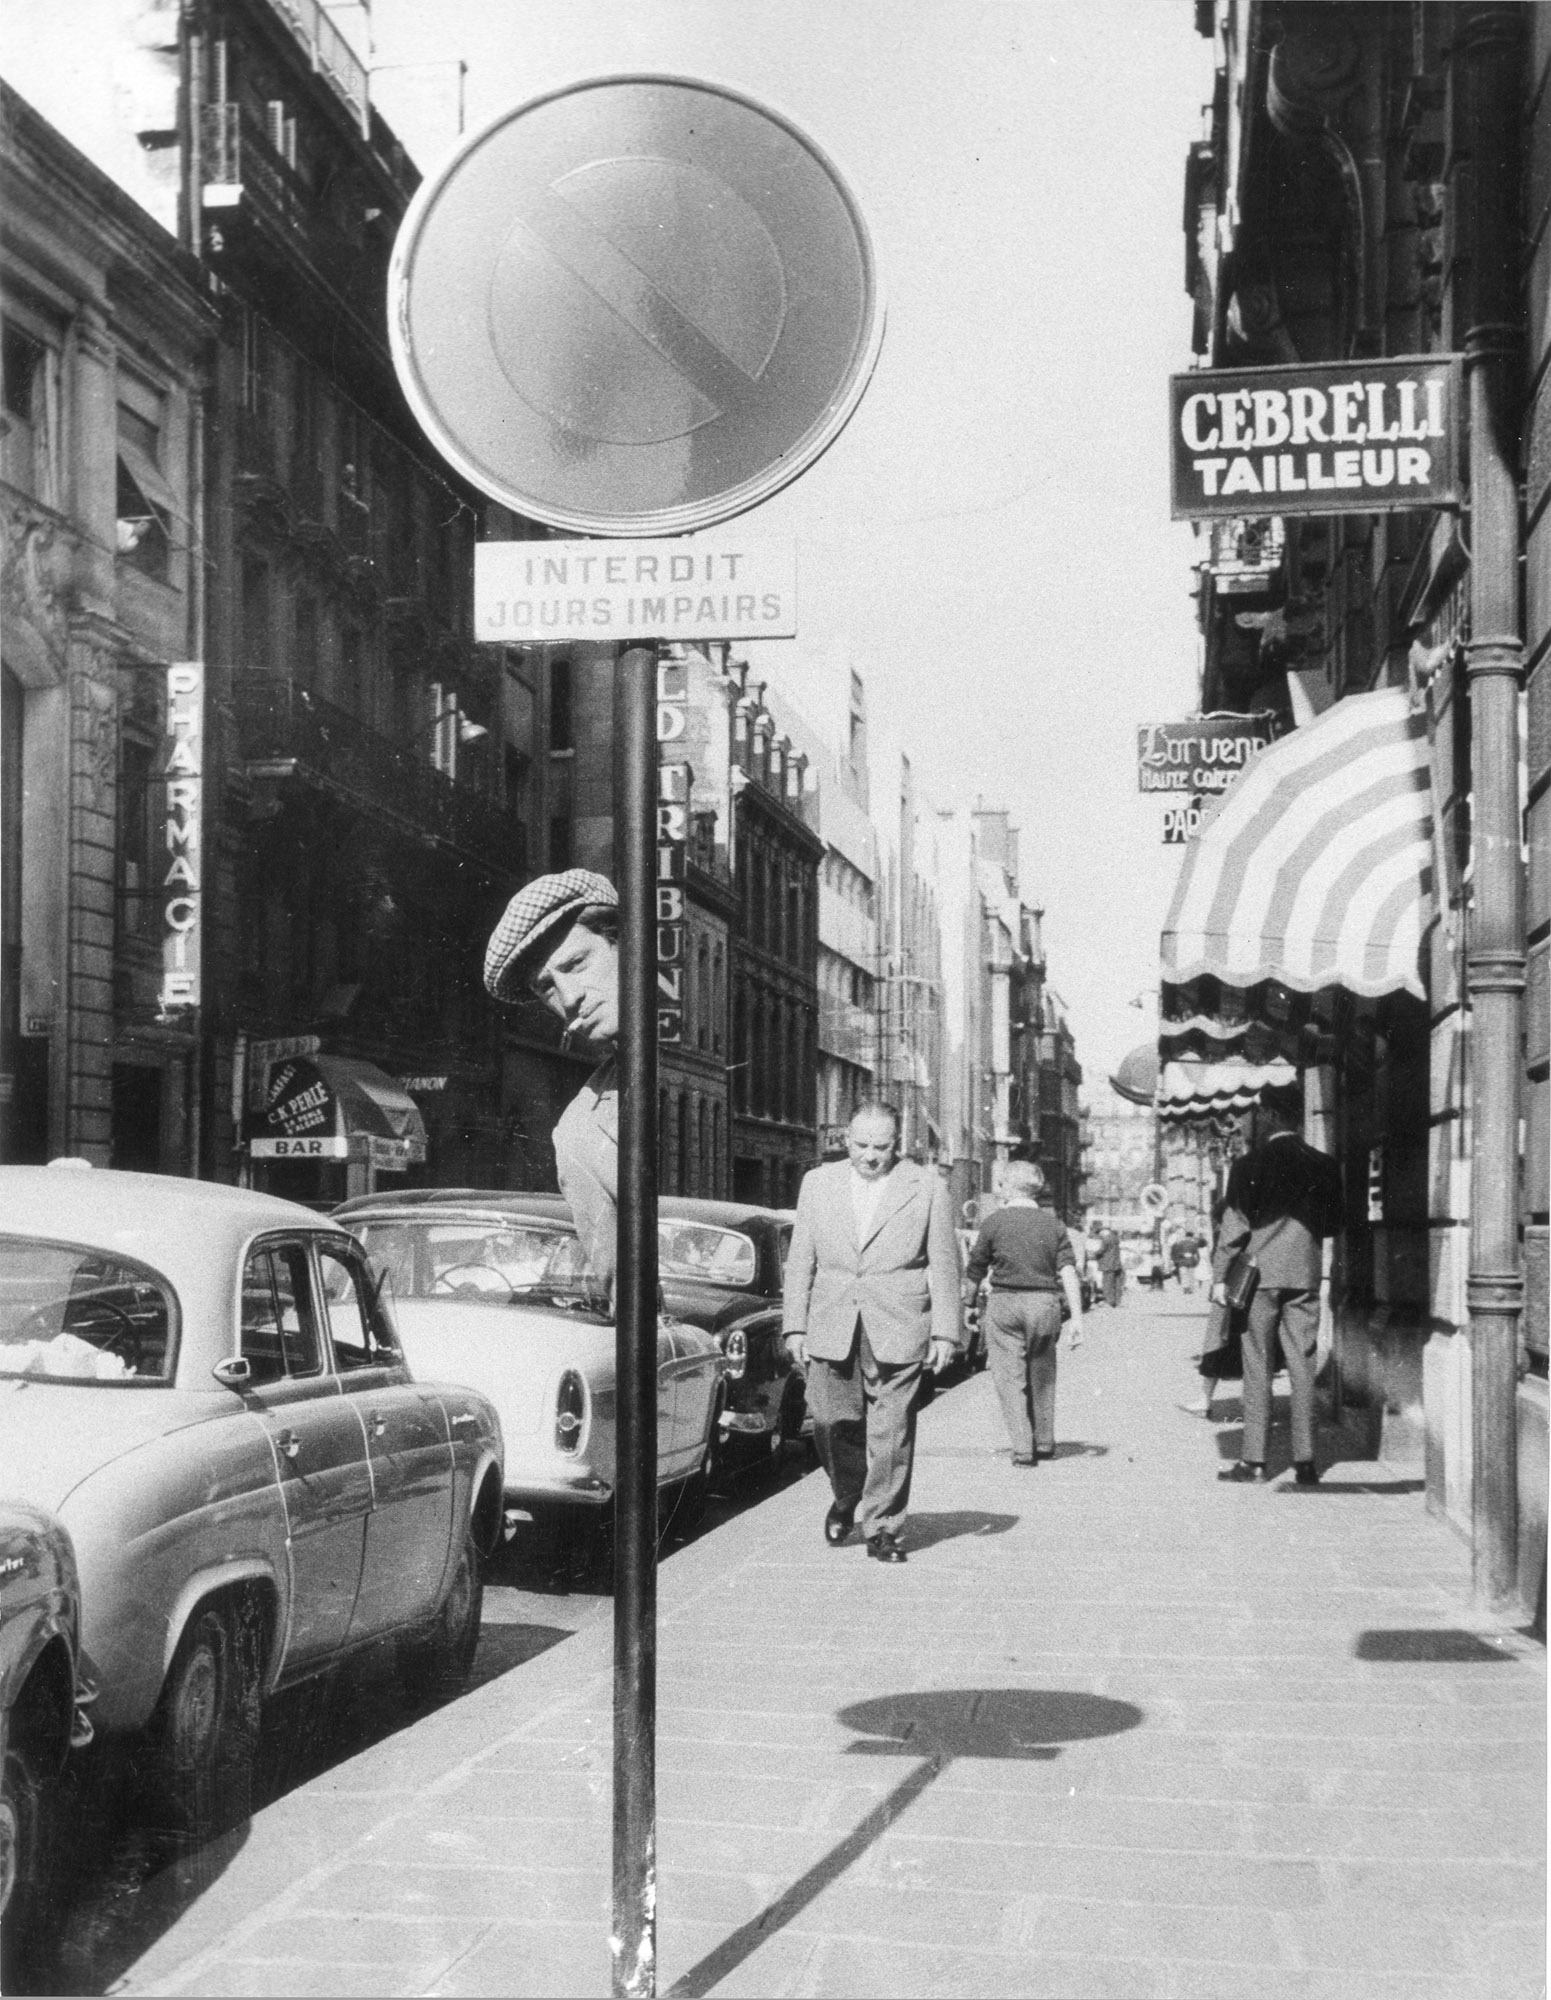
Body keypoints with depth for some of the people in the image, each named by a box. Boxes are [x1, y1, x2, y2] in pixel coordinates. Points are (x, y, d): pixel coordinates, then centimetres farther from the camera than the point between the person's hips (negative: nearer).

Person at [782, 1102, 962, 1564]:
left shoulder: (926, 1188, 2)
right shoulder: (817, 1184, 9)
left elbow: (944, 1265, 3)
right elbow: (800, 1261, 11)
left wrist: (945, 1332, -1)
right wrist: (795, 1326, 6)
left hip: (897, 1334, -2)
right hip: (831, 1330, 2)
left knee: (891, 1432, -3)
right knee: (832, 1423, 2)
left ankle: (882, 1528, 8)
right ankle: (847, 1497, 29)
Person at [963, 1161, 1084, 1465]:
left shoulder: (994, 1222, -2)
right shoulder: (1053, 1224, 5)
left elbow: (974, 1272, 4)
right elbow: (1068, 1273, -4)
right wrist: (1076, 1316, -5)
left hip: (1005, 1303, -3)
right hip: (1045, 1303, 3)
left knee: (1010, 1379, 1)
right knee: (1042, 1376, 17)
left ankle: (1022, 1448, -7)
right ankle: (1044, 1443, 26)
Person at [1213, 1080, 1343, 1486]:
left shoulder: (1250, 1165, -6)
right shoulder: (1323, 1166, 3)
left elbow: (1235, 1225, -7)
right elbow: (1333, 1224, 9)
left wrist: (1219, 1276, -2)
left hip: (1258, 1274, -3)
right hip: (1305, 1277, 3)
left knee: (1257, 1368, 2)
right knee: (1302, 1367, 5)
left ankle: (1254, 1460, 0)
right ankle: (1305, 1461, 3)